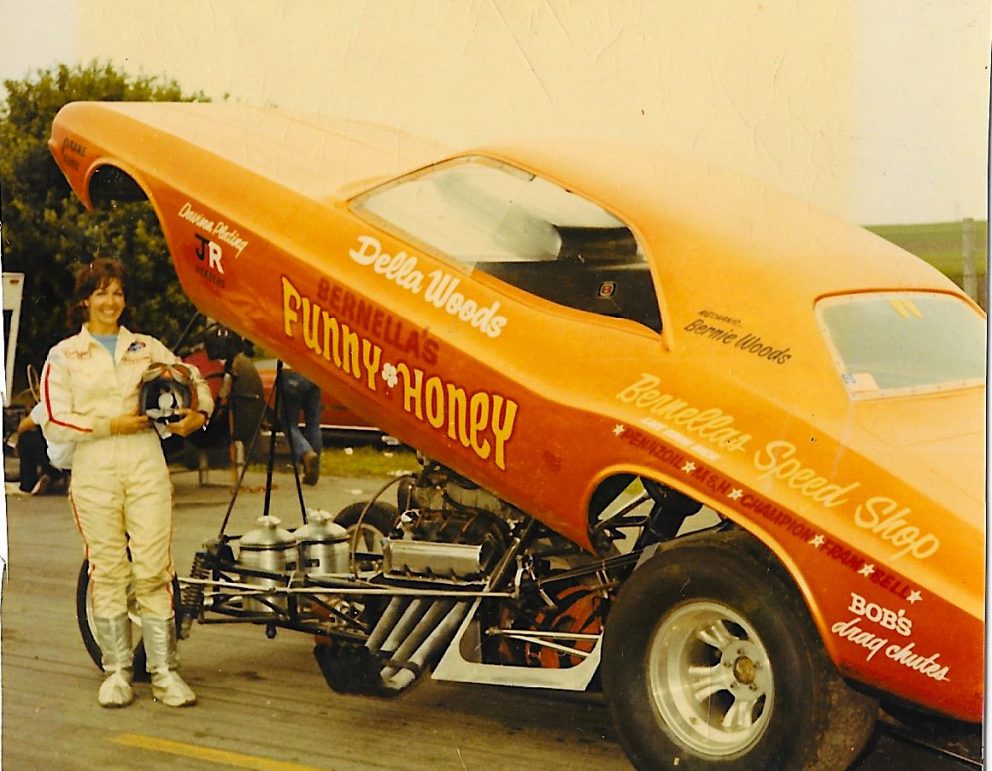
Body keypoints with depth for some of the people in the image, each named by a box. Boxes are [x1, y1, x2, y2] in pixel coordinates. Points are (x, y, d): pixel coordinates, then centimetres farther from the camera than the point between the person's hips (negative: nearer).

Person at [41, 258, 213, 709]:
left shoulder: (146, 347, 16)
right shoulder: (64, 355, 8)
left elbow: (193, 378, 19)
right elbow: (54, 423, 1)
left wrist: (199, 413, -2)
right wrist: (111, 425, -8)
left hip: (146, 462, 1)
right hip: (94, 470, -1)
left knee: (154, 569, -3)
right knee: (107, 570, 1)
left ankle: (164, 672, 1)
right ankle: (116, 671, 9)